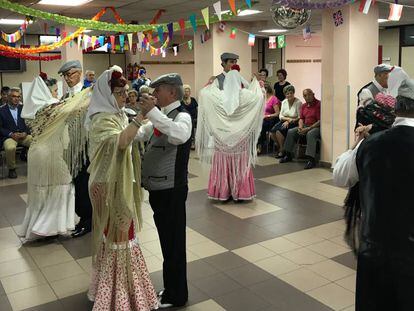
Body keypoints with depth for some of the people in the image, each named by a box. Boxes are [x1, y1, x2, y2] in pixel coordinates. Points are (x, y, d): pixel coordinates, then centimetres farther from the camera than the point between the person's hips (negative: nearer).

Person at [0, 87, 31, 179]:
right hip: (8, 137, -3)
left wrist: (25, 133, -7)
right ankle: (11, 169, -12)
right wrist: (11, 134, -14)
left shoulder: (24, 108, 16)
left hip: (24, 135, 3)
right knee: (10, 148, -36)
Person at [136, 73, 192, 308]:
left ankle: (176, 296, 23)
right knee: (167, 241, 21)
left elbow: (180, 135, -41)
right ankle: (171, 288, 38)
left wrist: (152, 112, -43)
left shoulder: (182, 116, -17)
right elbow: (141, 134, 19)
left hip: (171, 191, -9)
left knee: (174, 244, 6)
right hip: (159, 189, 9)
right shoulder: (161, 117, 11)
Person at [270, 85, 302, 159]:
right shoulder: (284, 102, 9)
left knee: (279, 131, -29)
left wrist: (289, 121, -15)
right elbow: (280, 116, 7)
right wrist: (287, 118, -11)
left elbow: (300, 117, -11)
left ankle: (282, 150, -8)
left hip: (293, 123, -6)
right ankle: (280, 147, 3)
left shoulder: (298, 102, -9)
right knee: (272, 132, -19)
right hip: (284, 122, 6)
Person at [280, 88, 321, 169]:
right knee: (291, 132, -7)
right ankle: (288, 155, 2)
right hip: (305, 126, 8)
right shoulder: (304, 106, 12)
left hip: (316, 127, -7)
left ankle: (311, 160, -39)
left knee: (310, 134, -38)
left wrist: (308, 128, -21)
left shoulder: (318, 104, -11)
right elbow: (301, 118, 17)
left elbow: (320, 121, -16)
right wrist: (300, 127, -5)